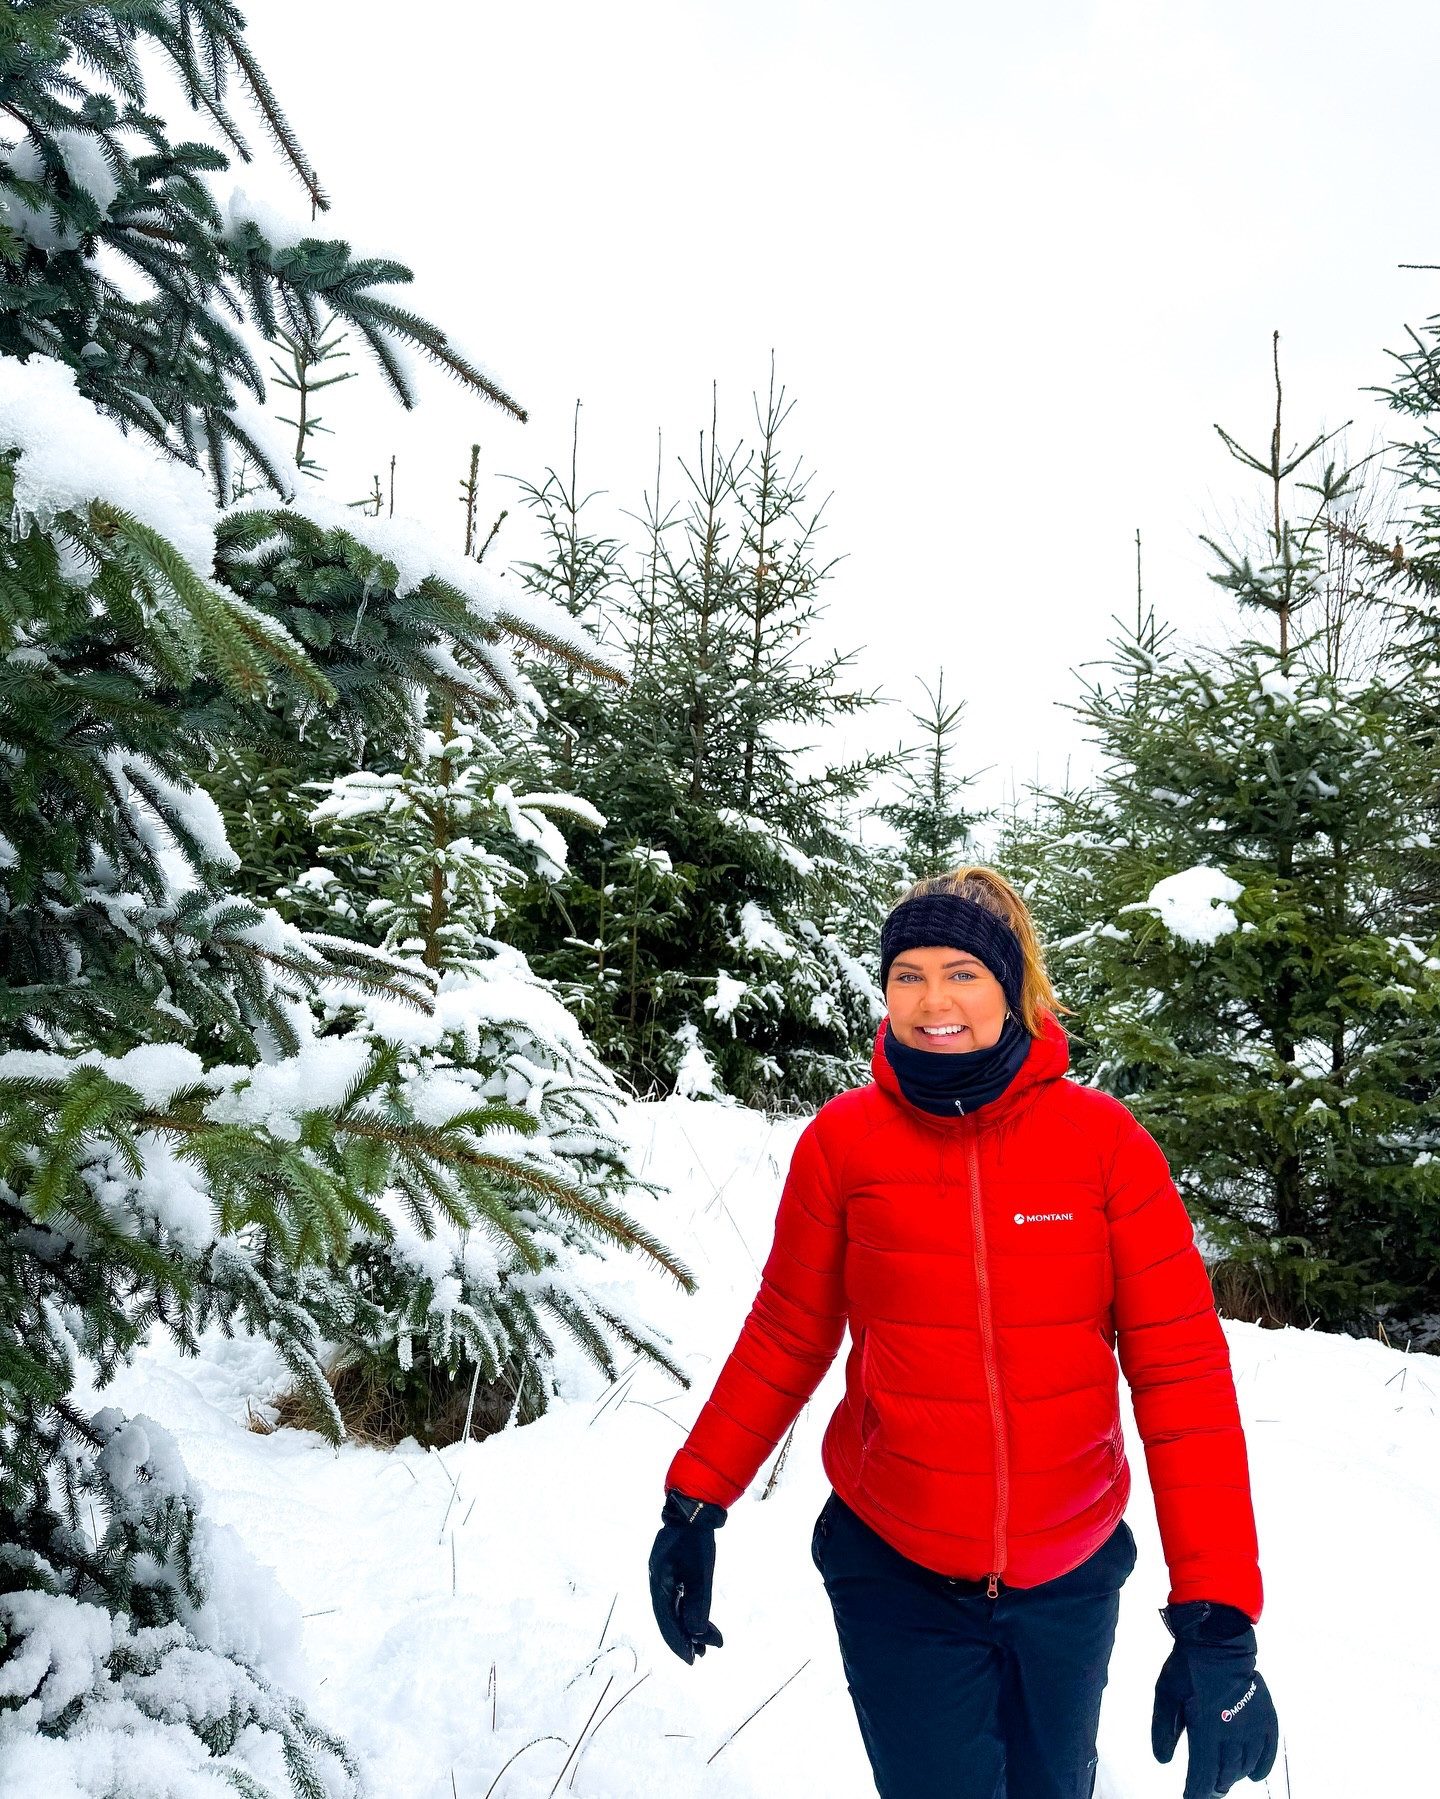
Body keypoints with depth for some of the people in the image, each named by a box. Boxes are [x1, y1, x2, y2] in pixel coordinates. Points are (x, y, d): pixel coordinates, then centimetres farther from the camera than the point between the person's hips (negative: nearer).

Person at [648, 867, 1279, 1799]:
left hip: (1071, 1574, 2)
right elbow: (786, 1338, 1)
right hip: (894, 1572, -1)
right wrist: (694, 1505, 1)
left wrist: (1217, 1621, -17)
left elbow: (1181, 1367, -12)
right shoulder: (842, 1140, -9)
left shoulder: (1103, 1138, -11)